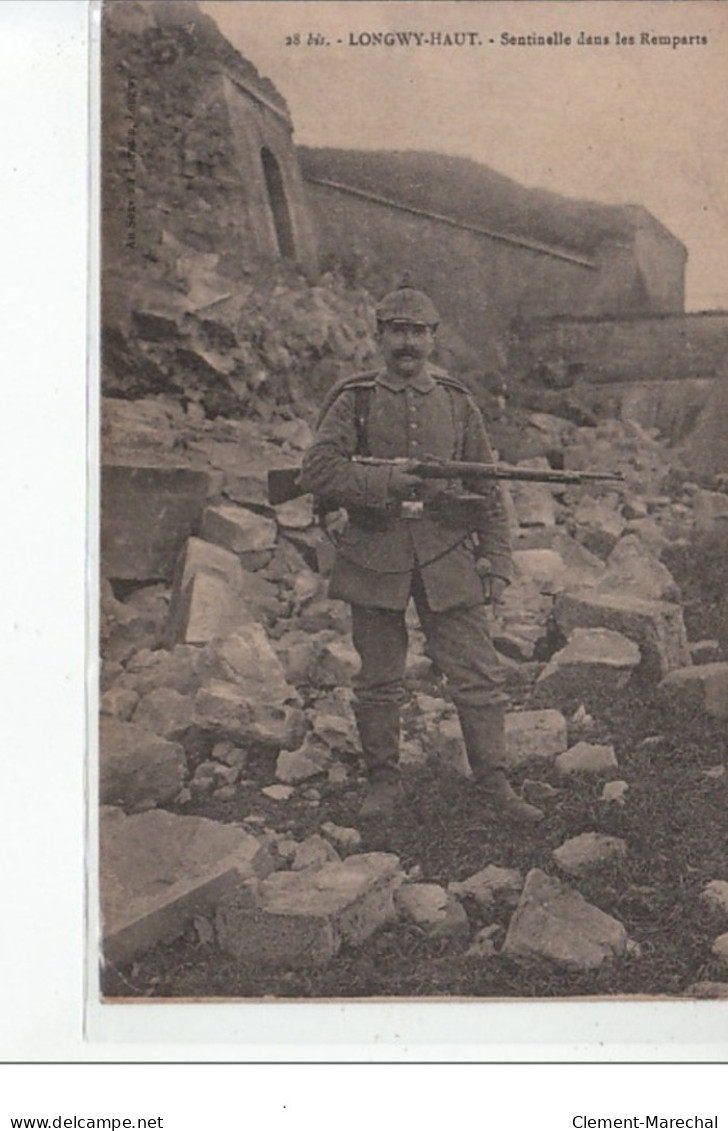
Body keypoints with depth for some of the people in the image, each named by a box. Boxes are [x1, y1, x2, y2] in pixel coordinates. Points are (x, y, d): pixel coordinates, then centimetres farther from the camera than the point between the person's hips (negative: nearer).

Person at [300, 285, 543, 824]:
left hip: (448, 558, 1)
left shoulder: (457, 401, 9)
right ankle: (384, 780, 22)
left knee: (479, 673, 1)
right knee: (379, 682, 7)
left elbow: (488, 490, 11)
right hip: (374, 556, -1)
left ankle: (495, 782, 12)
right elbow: (318, 470, -10)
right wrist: (393, 481, -18)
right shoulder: (354, 400, 2)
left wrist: (496, 562, 5)